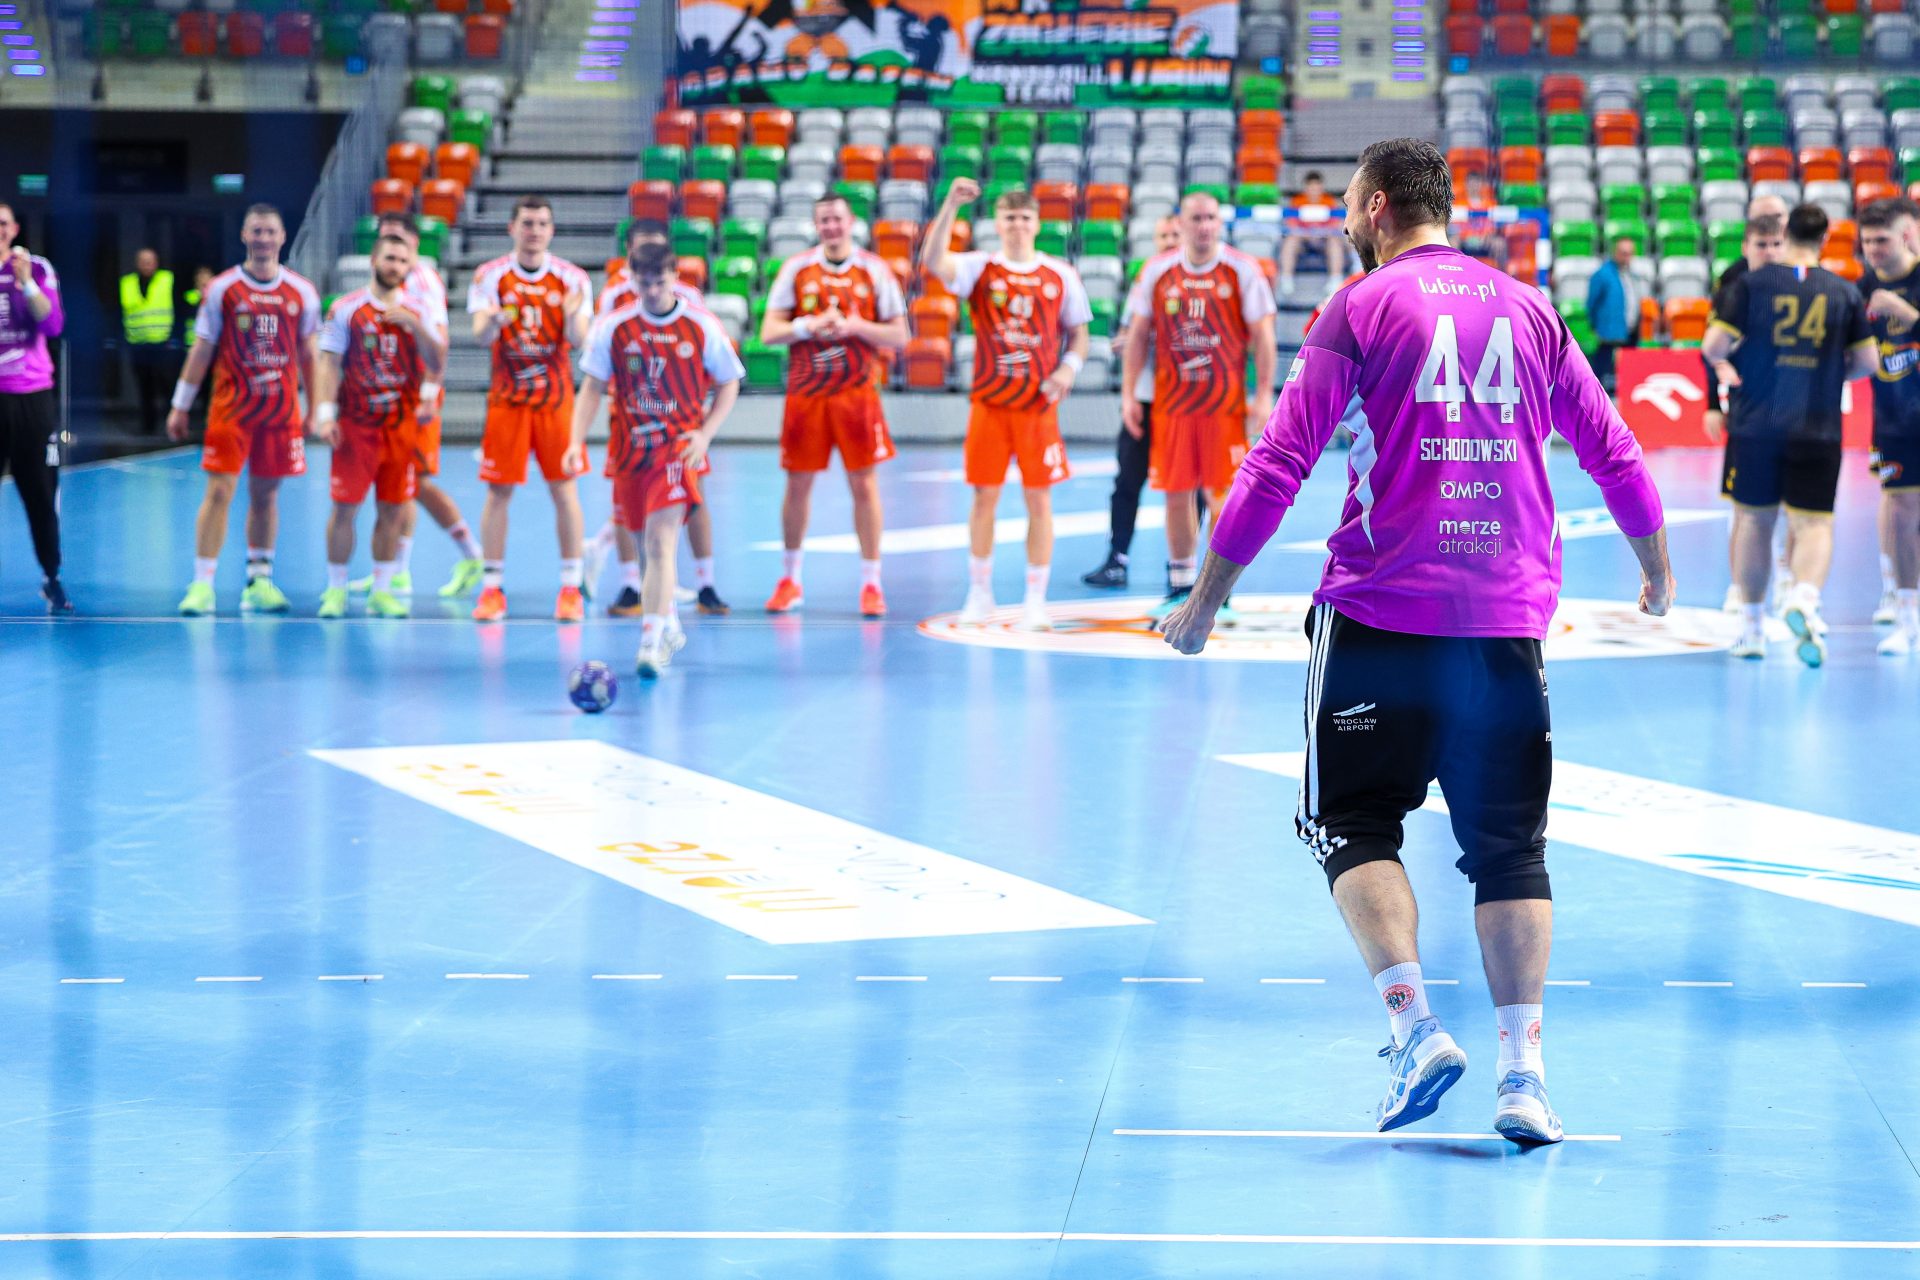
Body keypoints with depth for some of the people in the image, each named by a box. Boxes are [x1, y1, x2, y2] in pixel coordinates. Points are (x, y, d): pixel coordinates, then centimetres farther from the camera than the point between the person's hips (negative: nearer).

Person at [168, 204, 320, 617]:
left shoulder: (301, 293, 5)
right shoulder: (222, 289, -1)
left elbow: (307, 354, 12)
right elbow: (202, 350, 3)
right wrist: (180, 406, 2)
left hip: (281, 408, 3)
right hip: (231, 407, -2)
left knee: (266, 495, 9)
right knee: (219, 490, -8)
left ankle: (259, 581, 18)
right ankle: (202, 584, -8)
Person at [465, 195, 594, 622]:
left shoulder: (572, 278, -3)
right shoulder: (491, 276, -3)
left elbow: (578, 340, -11)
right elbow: (480, 334, -13)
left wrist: (572, 316, -34)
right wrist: (492, 322, -37)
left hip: (556, 399, 0)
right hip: (506, 398, 0)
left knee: (564, 489, 0)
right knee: (498, 490, 0)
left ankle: (571, 588, 7)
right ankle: (492, 588, 7)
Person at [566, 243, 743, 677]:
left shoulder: (702, 326, -2)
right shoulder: (613, 327, 1)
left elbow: (729, 384, 7)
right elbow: (592, 386, 5)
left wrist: (705, 433, -7)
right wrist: (576, 441, -7)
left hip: (677, 446, -3)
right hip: (628, 446, 3)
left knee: (661, 543, -17)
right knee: (647, 542, 16)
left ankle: (652, 641, -21)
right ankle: (668, 625, 38)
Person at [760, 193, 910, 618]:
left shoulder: (874, 270, 1)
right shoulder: (795, 269, 4)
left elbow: (898, 337, 0)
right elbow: (769, 332, 1)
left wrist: (856, 326, -15)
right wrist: (809, 326, -16)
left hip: (858, 392, -1)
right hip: (805, 392, 1)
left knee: (864, 484, -2)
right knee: (798, 485, 6)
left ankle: (871, 582, 4)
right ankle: (789, 579, 19)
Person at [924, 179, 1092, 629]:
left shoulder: (1061, 276, 4)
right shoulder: (980, 268, -1)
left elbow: (1078, 334, 11)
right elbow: (936, 261, -21)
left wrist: (1068, 368, -9)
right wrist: (951, 205, -31)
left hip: (1039, 406, 0)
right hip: (989, 403, 0)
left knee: (1039, 501, 0)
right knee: (984, 498, 3)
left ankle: (1035, 600, 7)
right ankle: (979, 593, 15)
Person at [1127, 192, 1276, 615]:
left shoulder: (1242, 271, -3)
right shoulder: (1157, 272, 4)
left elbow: (1262, 336, -3)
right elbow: (1139, 334, 10)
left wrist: (1263, 395, -9)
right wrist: (1129, 394, 6)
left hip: (1225, 404, -2)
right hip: (1172, 402, 3)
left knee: (1223, 495, -2)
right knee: (1176, 496, 5)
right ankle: (1180, 587, 17)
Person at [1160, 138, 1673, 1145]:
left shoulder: (1363, 307, -1)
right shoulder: (1528, 309, 11)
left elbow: (1277, 466, -4)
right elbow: (1612, 452, 17)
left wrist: (1204, 601, 2)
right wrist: (1657, 567, 33)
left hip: (1382, 615, -3)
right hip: (1510, 618, 3)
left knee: (1351, 825, 8)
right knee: (1509, 846, 7)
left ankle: (1414, 1024, -10)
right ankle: (1523, 1070, -3)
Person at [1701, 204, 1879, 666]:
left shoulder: (1750, 284, -3)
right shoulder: (1845, 293, 2)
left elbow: (1714, 345, -10)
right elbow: (1867, 362, 5)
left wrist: (1723, 362, 13)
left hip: (1754, 424, 0)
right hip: (1818, 429, 0)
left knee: (1753, 519, 14)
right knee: (1815, 523, 0)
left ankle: (1752, 627, 20)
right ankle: (1805, 598, -29)